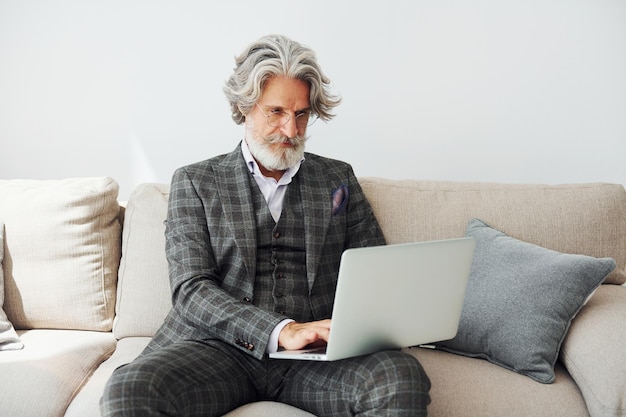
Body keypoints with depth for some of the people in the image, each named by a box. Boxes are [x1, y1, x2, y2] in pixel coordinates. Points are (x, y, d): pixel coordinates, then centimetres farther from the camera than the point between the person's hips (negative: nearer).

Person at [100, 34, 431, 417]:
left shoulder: (338, 178, 17)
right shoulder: (195, 182, 9)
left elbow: (377, 272, 16)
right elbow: (191, 288, -3)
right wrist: (282, 330, -20)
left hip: (315, 355, 1)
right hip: (219, 345, -1)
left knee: (403, 377, -30)